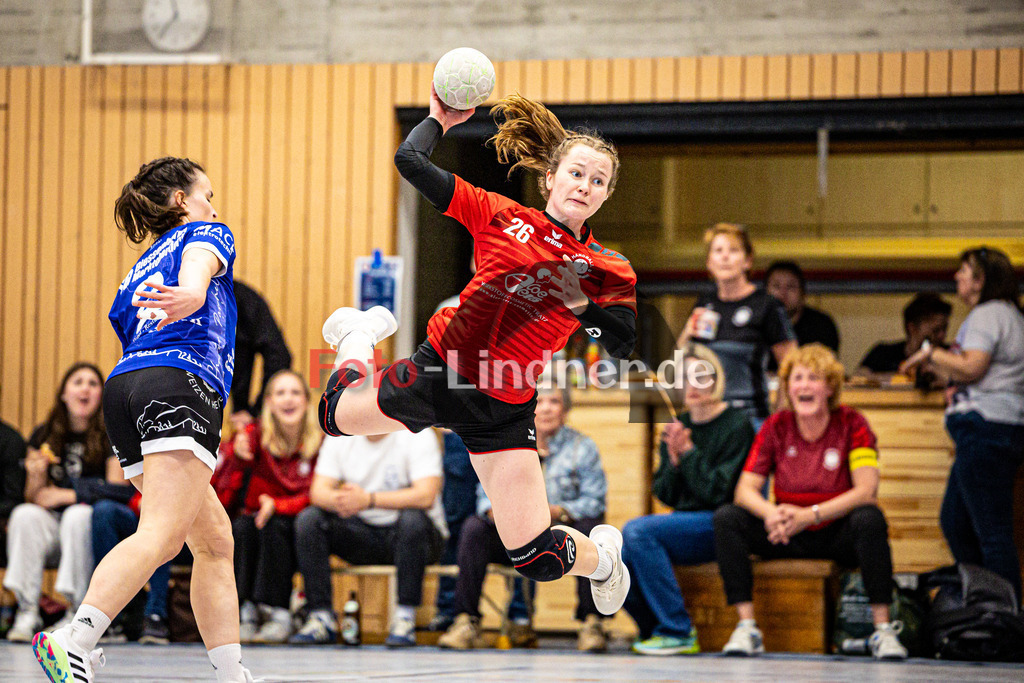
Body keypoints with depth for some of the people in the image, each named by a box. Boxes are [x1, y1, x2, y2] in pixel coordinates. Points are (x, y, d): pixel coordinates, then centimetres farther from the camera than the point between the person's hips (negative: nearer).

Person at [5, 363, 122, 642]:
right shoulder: (44, 436, 8)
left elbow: (117, 492, -9)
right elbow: (34, 498, 6)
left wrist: (62, 496, -12)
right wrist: (37, 477, -17)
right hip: (54, 523, 3)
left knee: (78, 515, -35)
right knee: (24, 515, -27)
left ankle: (77, 612, -31)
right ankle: (27, 611, -30)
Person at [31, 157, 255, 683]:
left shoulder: (139, 271, 34)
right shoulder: (207, 234, 16)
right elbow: (198, 262, -8)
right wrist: (193, 293, -32)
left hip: (126, 385, 8)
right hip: (181, 385, -8)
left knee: (215, 539, 14)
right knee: (161, 535, -23)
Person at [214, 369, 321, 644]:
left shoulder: (321, 441, -8)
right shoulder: (256, 435, -5)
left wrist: (277, 506, -29)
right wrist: (238, 456, -38)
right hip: (259, 521, 2)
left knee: (273, 526, -32)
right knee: (241, 526, -30)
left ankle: (279, 614, -28)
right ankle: (246, 613, -28)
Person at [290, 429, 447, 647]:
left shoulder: (418, 436, -14)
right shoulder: (339, 438, 1)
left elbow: (426, 496, -27)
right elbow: (318, 491, -6)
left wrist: (368, 500, -36)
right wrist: (338, 499, -32)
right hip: (363, 535, 4)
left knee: (412, 519, -37)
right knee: (307, 519, -16)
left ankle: (405, 619, -31)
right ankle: (321, 618, -18)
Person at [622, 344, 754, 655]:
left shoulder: (737, 425, -7)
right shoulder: (677, 426, 12)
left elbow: (718, 492, -12)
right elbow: (666, 495, 11)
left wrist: (689, 452, -13)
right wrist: (674, 461, -7)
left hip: (719, 527, -7)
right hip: (682, 521, 7)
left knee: (637, 530, -28)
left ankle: (677, 632, -23)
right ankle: (655, 629, 4)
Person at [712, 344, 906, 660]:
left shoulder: (852, 424, -8)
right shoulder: (776, 427, 0)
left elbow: (866, 490, -19)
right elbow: (745, 489, -5)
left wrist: (810, 515, -31)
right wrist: (771, 513, -30)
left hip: (838, 533, -3)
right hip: (789, 538, 3)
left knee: (870, 518, -35)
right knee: (726, 518, -19)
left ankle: (882, 629, -29)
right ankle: (746, 627, -22)